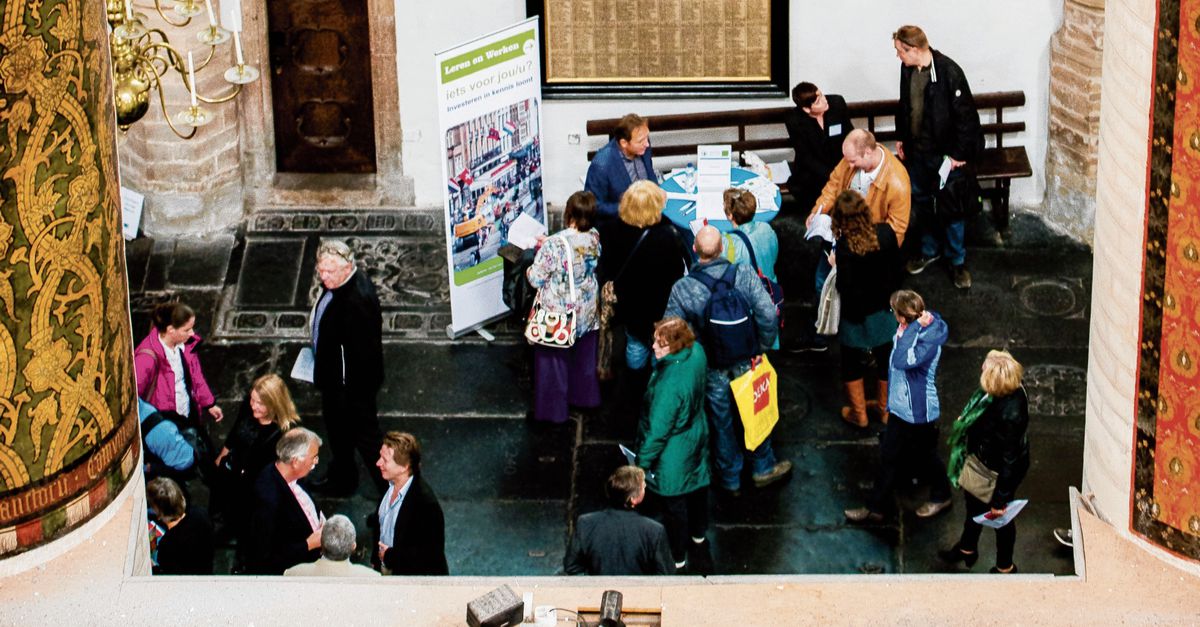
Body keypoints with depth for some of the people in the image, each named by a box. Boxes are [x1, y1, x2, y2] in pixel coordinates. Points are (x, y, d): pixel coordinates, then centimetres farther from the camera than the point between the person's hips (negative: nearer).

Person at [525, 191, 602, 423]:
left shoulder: (554, 245, -31)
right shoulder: (594, 238, -12)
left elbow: (536, 279, -22)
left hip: (559, 314, -5)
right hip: (587, 311, 5)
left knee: (554, 360, 14)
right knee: (584, 356, 27)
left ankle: (553, 409, 28)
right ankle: (585, 395, 46)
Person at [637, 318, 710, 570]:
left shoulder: (669, 385, -41)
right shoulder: (696, 351, -19)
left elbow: (658, 431, -29)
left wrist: (642, 462, -16)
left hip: (673, 453, -8)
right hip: (698, 435, 8)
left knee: (673, 503, 16)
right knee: (697, 484, 31)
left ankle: (676, 556, 37)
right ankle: (698, 531, 58)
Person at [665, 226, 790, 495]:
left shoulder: (681, 289, -20)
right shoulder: (745, 275, -20)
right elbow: (768, 316, -20)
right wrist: (762, 347, -3)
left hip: (712, 369, 0)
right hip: (746, 362, 0)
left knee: (721, 423, 18)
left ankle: (731, 480, 34)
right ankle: (763, 468, 41)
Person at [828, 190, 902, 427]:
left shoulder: (845, 247, -29)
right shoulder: (886, 233, -17)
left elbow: (846, 288, -26)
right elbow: (895, 266, -3)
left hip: (857, 313, -4)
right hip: (884, 310, 4)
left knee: (852, 363, 19)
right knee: (886, 359, 22)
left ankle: (858, 413, 32)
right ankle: (886, 409, 39)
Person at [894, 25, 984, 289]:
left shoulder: (949, 72, -25)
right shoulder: (907, 69, -3)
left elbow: (966, 115, -20)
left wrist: (959, 154, -17)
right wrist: (901, 137, 15)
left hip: (944, 154, -6)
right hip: (917, 150, 6)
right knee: (921, 202, 19)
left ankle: (957, 260, 21)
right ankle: (929, 250, 38)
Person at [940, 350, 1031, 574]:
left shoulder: (1010, 414, -42)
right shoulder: (1011, 388, -19)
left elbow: (1009, 461, -31)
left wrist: (999, 499, -21)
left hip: (997, 472, -8)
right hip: (982, 459, 8)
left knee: (999, 516, 19)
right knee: (973, 504, 31)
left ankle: (1004, 567, 47)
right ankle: (967, 548, 59)